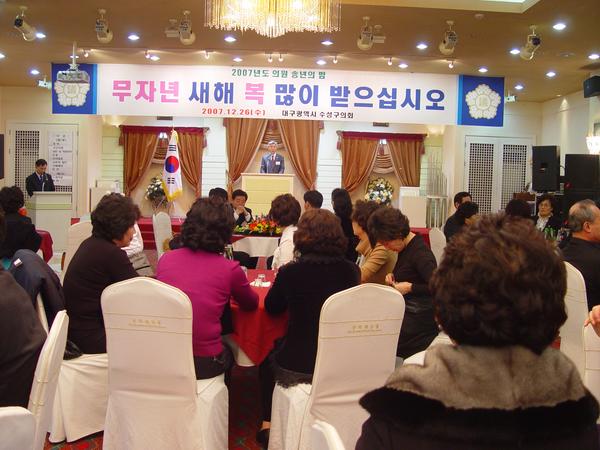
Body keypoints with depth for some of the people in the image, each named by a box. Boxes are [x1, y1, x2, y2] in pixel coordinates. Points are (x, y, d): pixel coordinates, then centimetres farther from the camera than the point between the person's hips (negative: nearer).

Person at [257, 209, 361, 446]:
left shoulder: (290, 272, -16)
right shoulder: (351, 271, -8)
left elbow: (271, 307, 2)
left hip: (297, 368, -3)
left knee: (268, 358, 30)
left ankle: (267, 424, 34)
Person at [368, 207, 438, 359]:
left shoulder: (420, 252, -18)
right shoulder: (405, 247, 8)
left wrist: (410, 287, -21)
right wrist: (393, 275, 6)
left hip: (419, 319, -9)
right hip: (406, 311, 9)